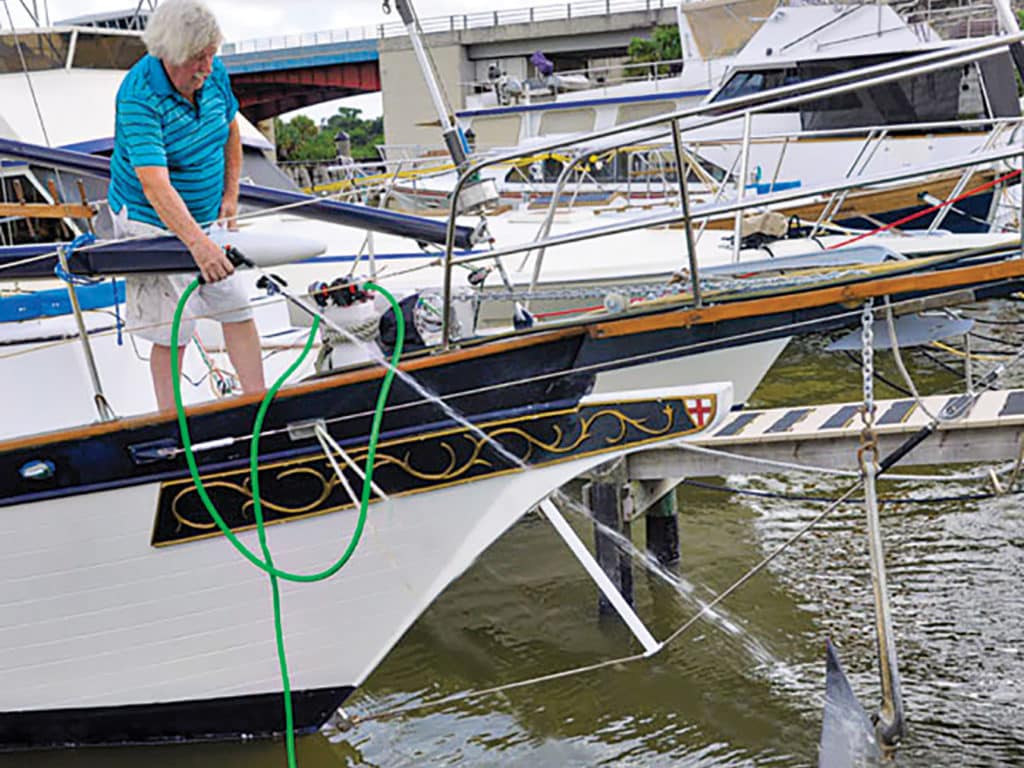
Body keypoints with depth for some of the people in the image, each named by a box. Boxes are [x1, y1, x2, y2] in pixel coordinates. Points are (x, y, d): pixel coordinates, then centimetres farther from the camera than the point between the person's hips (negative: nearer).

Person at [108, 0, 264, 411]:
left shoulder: (214, 72, -7)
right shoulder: (139, 96, -27)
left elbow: (230, 129, 13)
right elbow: (154, 184, -38)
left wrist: (230, 195, 8)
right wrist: (197, 243, -48)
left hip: (204, 217, 7)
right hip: (152, 223, -7)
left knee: (237, 308, 8)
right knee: (173, 330, -3)